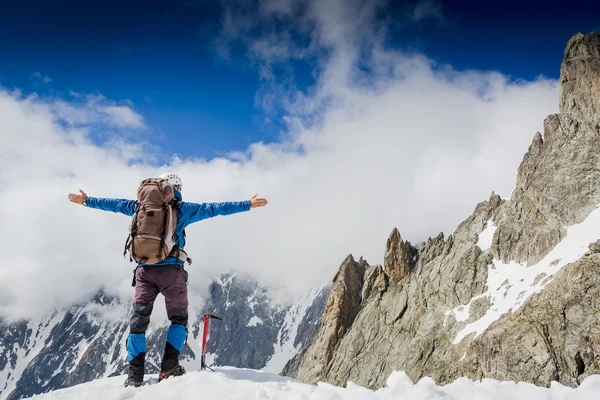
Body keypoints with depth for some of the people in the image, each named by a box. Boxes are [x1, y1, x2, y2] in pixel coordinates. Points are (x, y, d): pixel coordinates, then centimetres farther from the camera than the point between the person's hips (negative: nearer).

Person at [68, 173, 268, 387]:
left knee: (138, 320, 6)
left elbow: (115, 204, 25)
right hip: (171, 269, -3)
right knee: (178, 318, 10)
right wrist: (247, 204, 6)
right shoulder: (181, 208, 4)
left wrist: (87, 200, 41)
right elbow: (213, 208, 2)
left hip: (144, 269, 3)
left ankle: (135, 375, 2)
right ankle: (169, 367, -3)